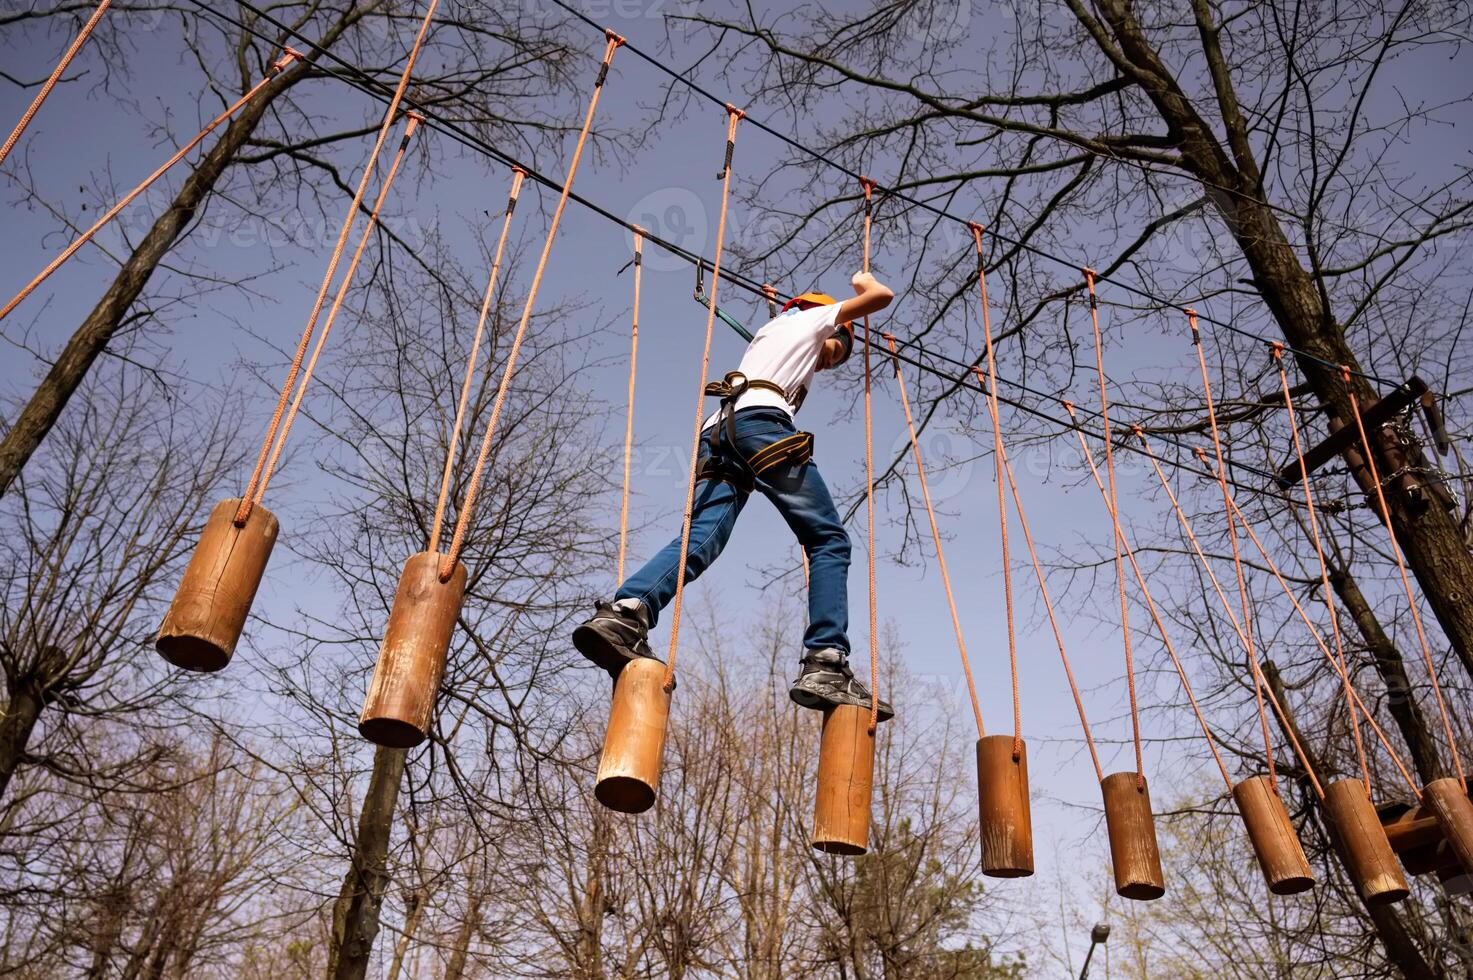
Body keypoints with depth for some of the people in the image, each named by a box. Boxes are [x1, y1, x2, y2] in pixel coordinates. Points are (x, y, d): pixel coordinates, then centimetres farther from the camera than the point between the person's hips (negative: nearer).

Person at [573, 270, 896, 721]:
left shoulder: (767, 332, 43)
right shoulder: (810, 319, 24)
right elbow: (883, 296, 21)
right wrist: (864, 282, 42)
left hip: (716, 433, 7)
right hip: (760, 422, -7)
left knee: (699, 541, -16)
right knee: (829, 540, -3)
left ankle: (627, 610, -44)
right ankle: (825, 664, -19)